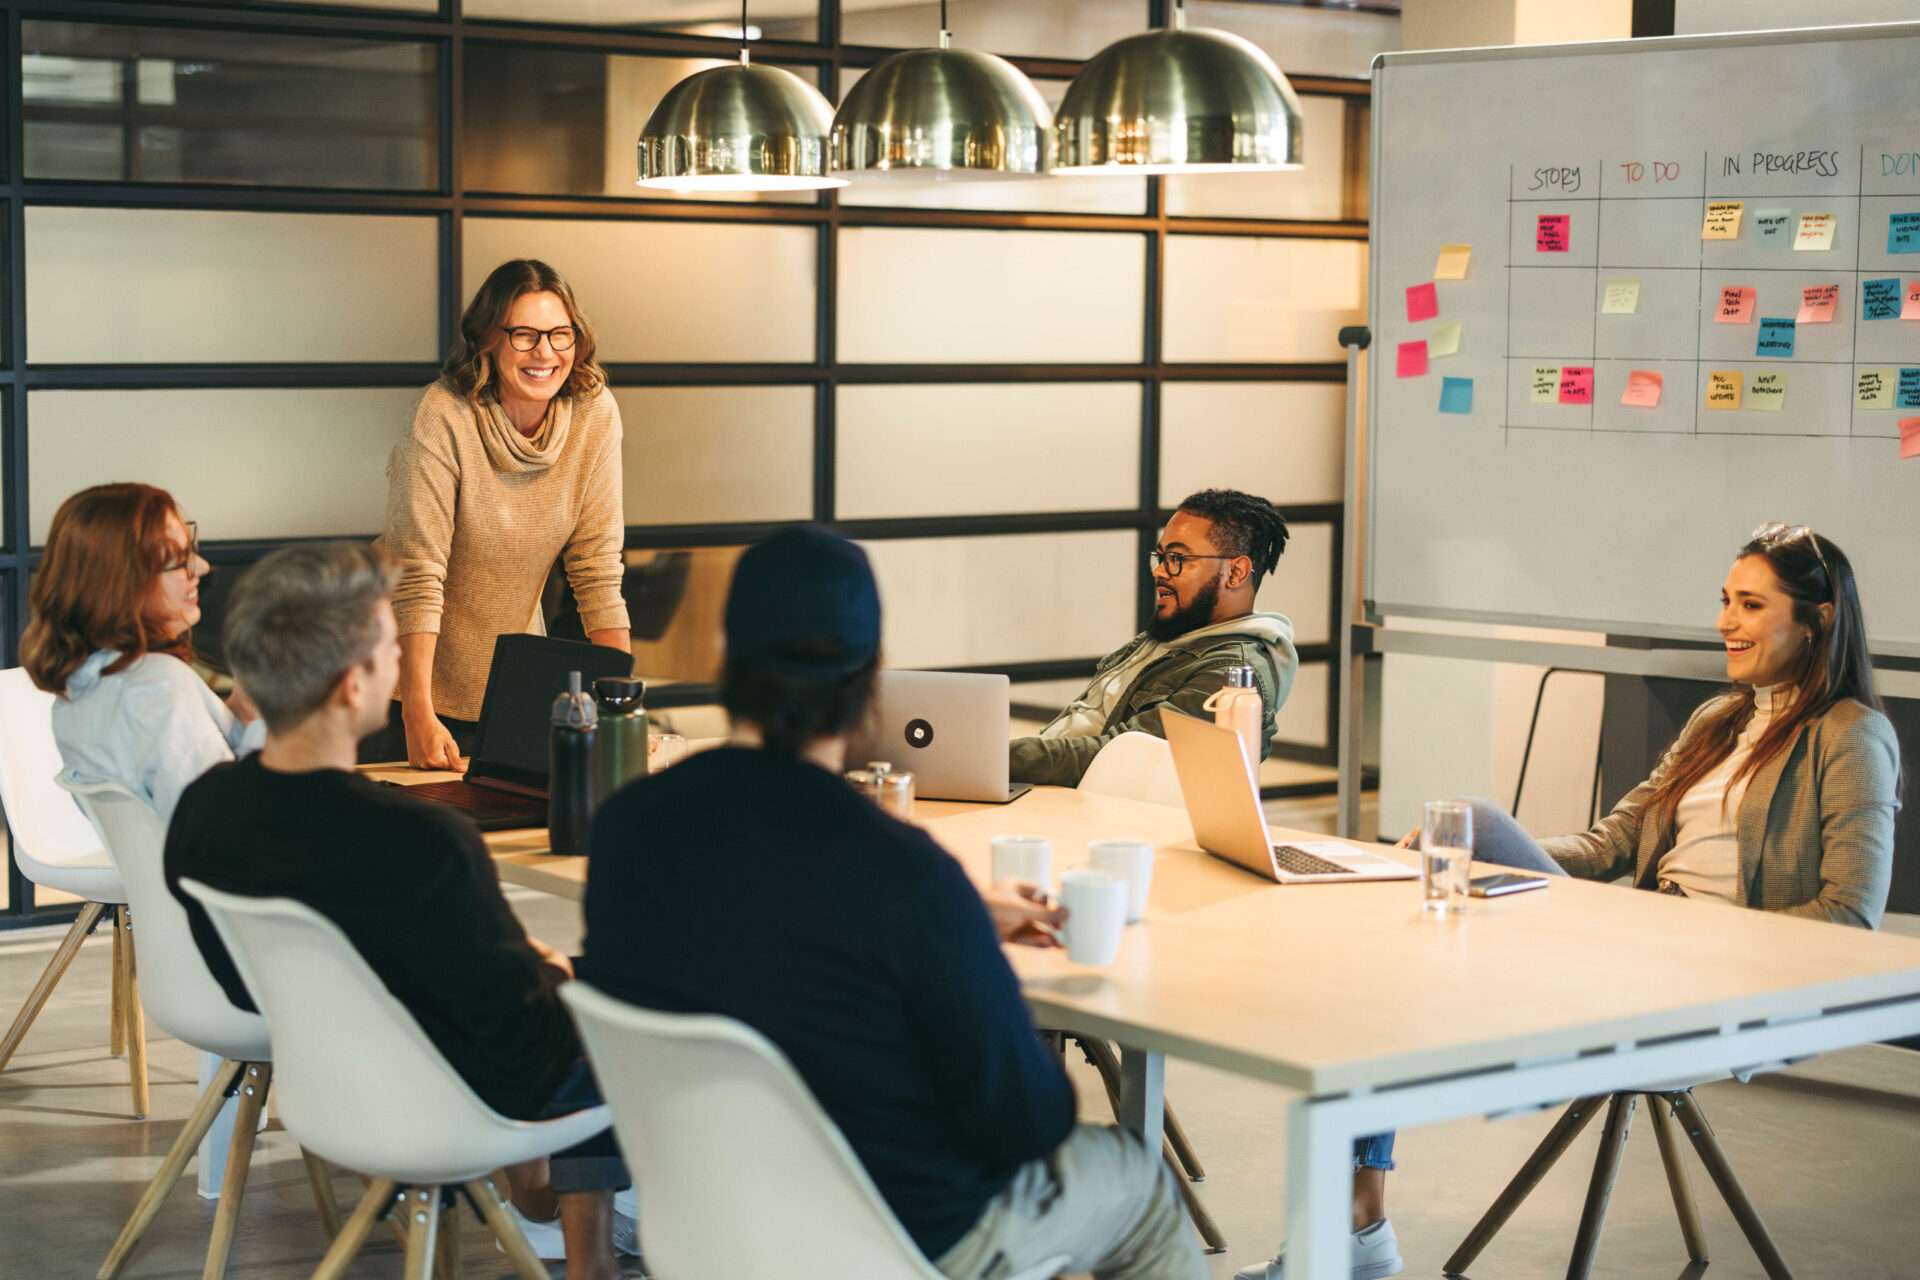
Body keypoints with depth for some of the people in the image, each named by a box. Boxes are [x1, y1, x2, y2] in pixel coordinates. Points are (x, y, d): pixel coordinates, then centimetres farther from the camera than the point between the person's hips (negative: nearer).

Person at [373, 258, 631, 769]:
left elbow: (597, 567, -7)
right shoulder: (444, 416, -22)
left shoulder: (594, 414, -11)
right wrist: (419, 717, -28)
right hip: (410, 668, -3)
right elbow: (417, 575, -24)